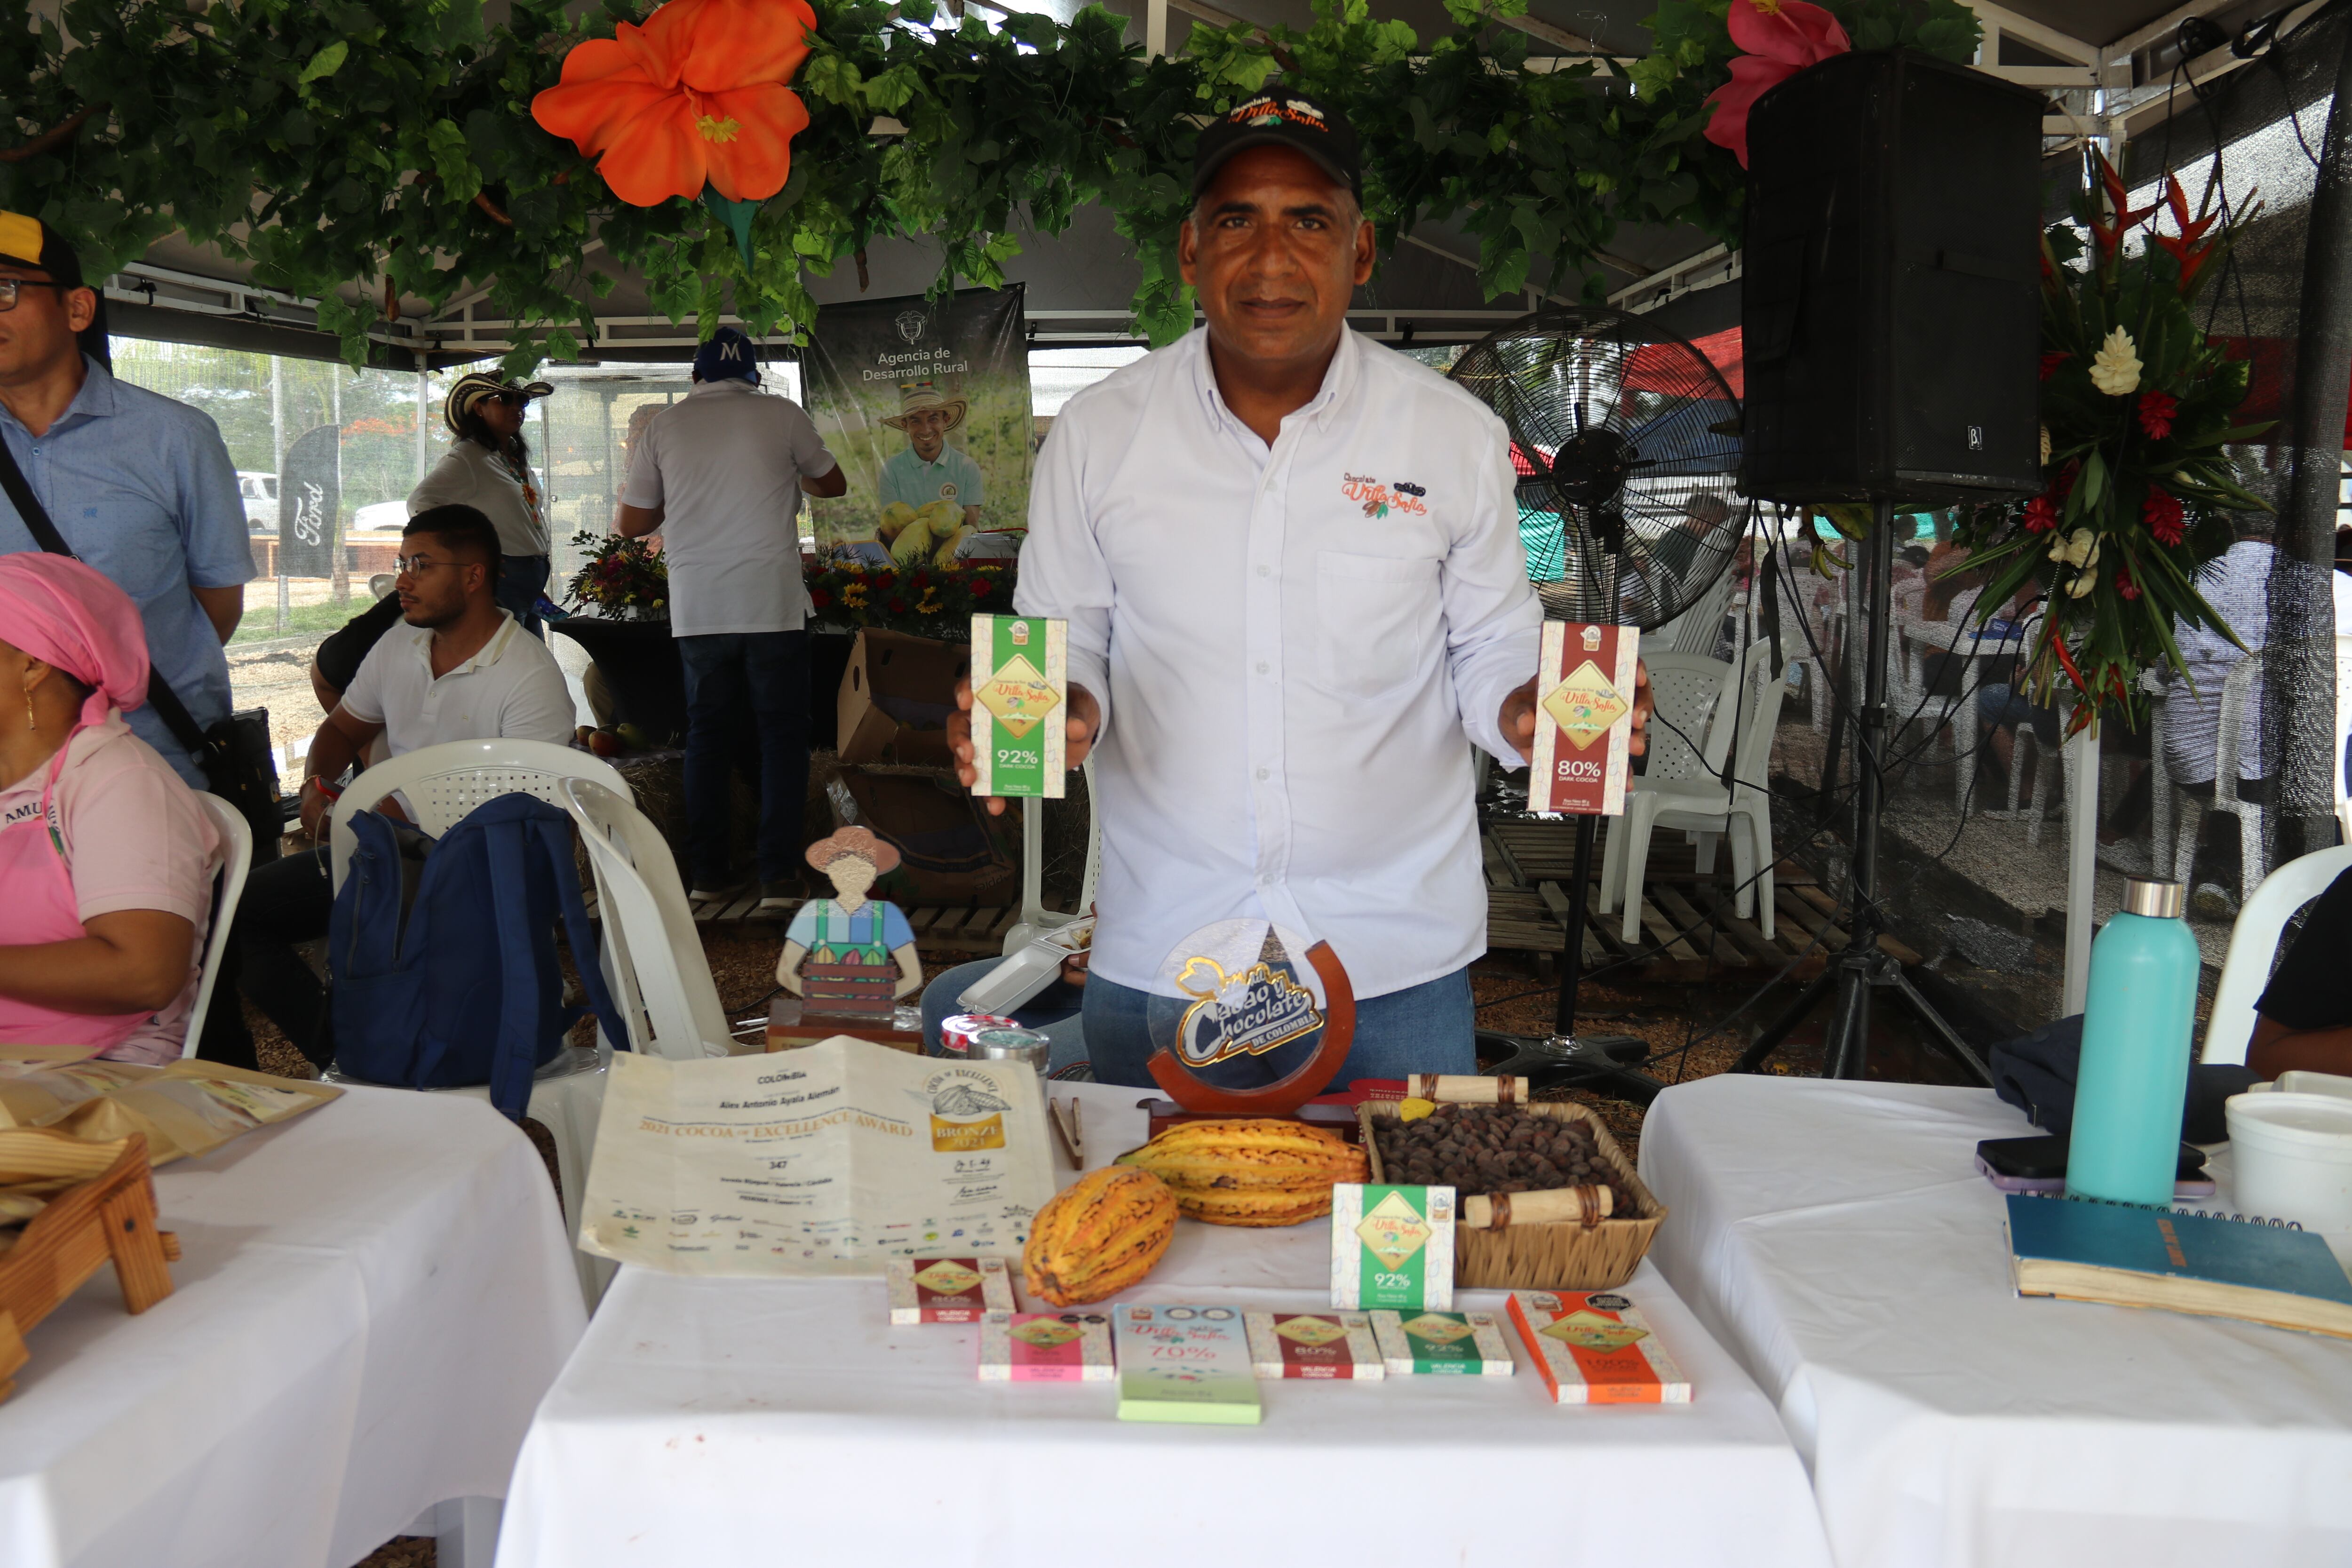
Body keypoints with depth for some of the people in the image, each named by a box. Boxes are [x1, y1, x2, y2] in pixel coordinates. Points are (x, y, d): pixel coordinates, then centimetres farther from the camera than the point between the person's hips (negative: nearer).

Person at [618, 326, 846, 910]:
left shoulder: (665, 424, 5)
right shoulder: (782, 415, 2)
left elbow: (632, 522, 9)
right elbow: (834, 484, 18)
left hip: (695, 608, 2)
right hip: (772, 602, -2)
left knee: (706, 735, 12)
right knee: (783, 732, 4)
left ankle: (707, 871, 14)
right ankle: (779, 875, -1)